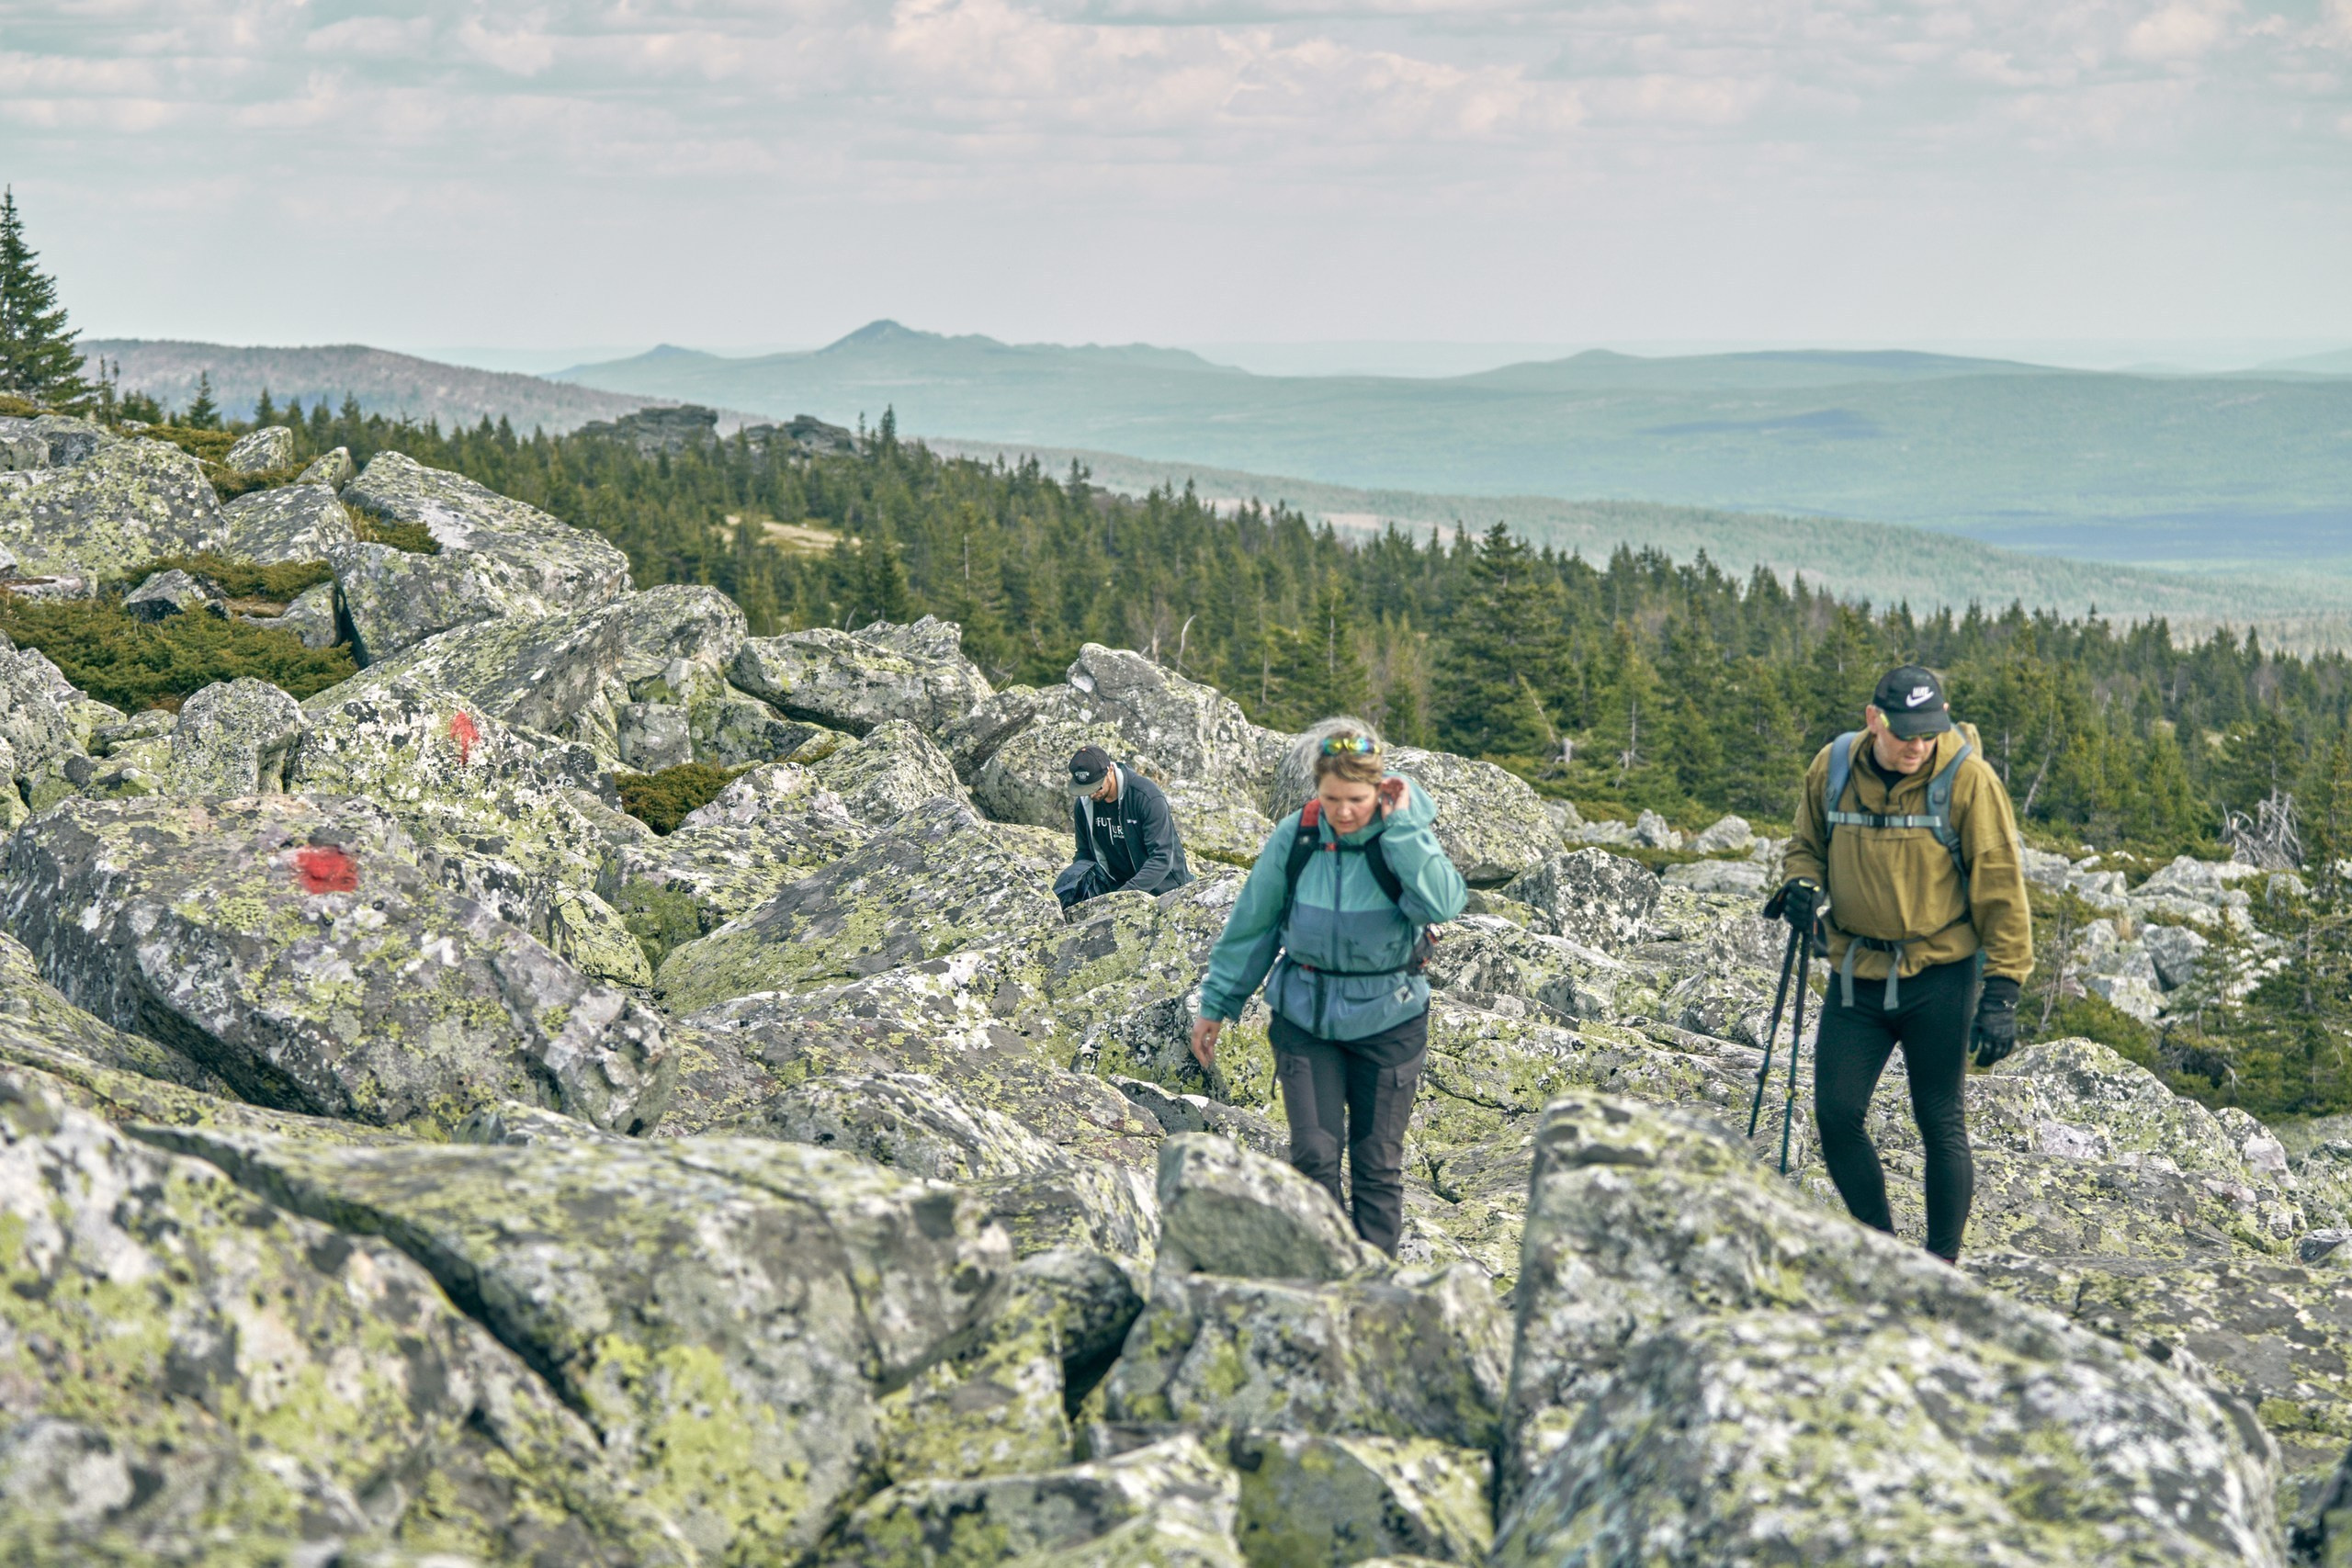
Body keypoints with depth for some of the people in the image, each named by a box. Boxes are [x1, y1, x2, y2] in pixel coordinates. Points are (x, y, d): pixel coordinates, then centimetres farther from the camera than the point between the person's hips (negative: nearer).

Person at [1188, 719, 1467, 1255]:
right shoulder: (1295, 836, -8)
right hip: (1306, 1018, 1)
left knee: (1378, 1163, 6)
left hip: (1387, 1021, -1)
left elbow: (1442, 905, -31)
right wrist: (1216, 1005, 9)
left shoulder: (1405, 838, -11)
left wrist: (1400, 828, -27)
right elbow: (1251, 924, 3)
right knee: (1314, 1154, -7)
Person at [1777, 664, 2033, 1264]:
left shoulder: (1967, 777, -11)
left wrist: (2002, 990, -13)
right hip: (1857, 976, 4)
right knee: (1835, 1112, -2)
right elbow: (1807, 846, 16)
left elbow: (2001, 886, -8)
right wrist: (1803, 886, -8)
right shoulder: (1832, 769, -1)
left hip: (1940, 976, -4)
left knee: (1940, 1121, 1)